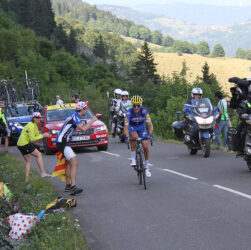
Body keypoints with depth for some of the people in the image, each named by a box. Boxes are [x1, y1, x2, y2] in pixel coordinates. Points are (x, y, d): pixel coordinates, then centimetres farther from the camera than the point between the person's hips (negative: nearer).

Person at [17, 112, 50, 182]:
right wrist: (42, 136, -15)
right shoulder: (31, 126, -16)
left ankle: (27, 178, 15)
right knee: (39, 155, -6)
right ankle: (43, 173, -10)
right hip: (25, 144, -10)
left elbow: (37, 135, 16)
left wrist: (44, 135, -1)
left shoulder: (35, 125, 14)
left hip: (20, 144, 10)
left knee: (28, 161, 17)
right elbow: (32, 139, -21)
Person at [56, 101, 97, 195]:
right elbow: (83, 129, -28)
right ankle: (73, 187, -29)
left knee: (69, 163, 22)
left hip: (61, 142, 11)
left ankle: (68, 186, 31)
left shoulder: (74, 115, 15)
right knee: (75, 163, -20)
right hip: (62, 142, -11)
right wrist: (92, 120, -16)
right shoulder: (75, 116, -16)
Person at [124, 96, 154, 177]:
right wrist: (127, 136, -52)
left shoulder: (144, 111, -27)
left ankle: (146, 166, 9)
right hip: (132, 127, -1)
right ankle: (133, 158, -20)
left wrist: (150, 133, -51)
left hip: (141, 127, 1)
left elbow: (149, 124, -32)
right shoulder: (129, 112, -30)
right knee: (135, 136, -36)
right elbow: (126, 127, -34)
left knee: (145, 146, -13)